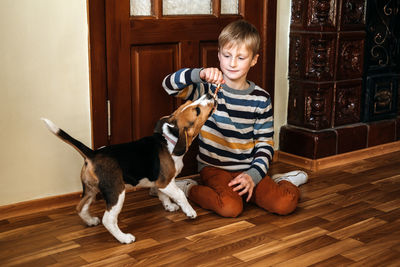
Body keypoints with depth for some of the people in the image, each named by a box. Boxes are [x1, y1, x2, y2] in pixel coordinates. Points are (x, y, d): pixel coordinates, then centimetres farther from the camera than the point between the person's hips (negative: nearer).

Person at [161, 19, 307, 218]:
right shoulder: (209, 88, -4)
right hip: (213, 168, -2)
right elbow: (169, 84, -19)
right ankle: (188, 189, -3)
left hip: (248, 170, 2)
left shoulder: (261, 99, 1)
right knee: (230, 207, -30)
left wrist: (253, 175, -13)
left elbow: (265, 143, 2)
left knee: (286, 203, -19)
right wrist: (200, 74, -37)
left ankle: (282, 182, 14)